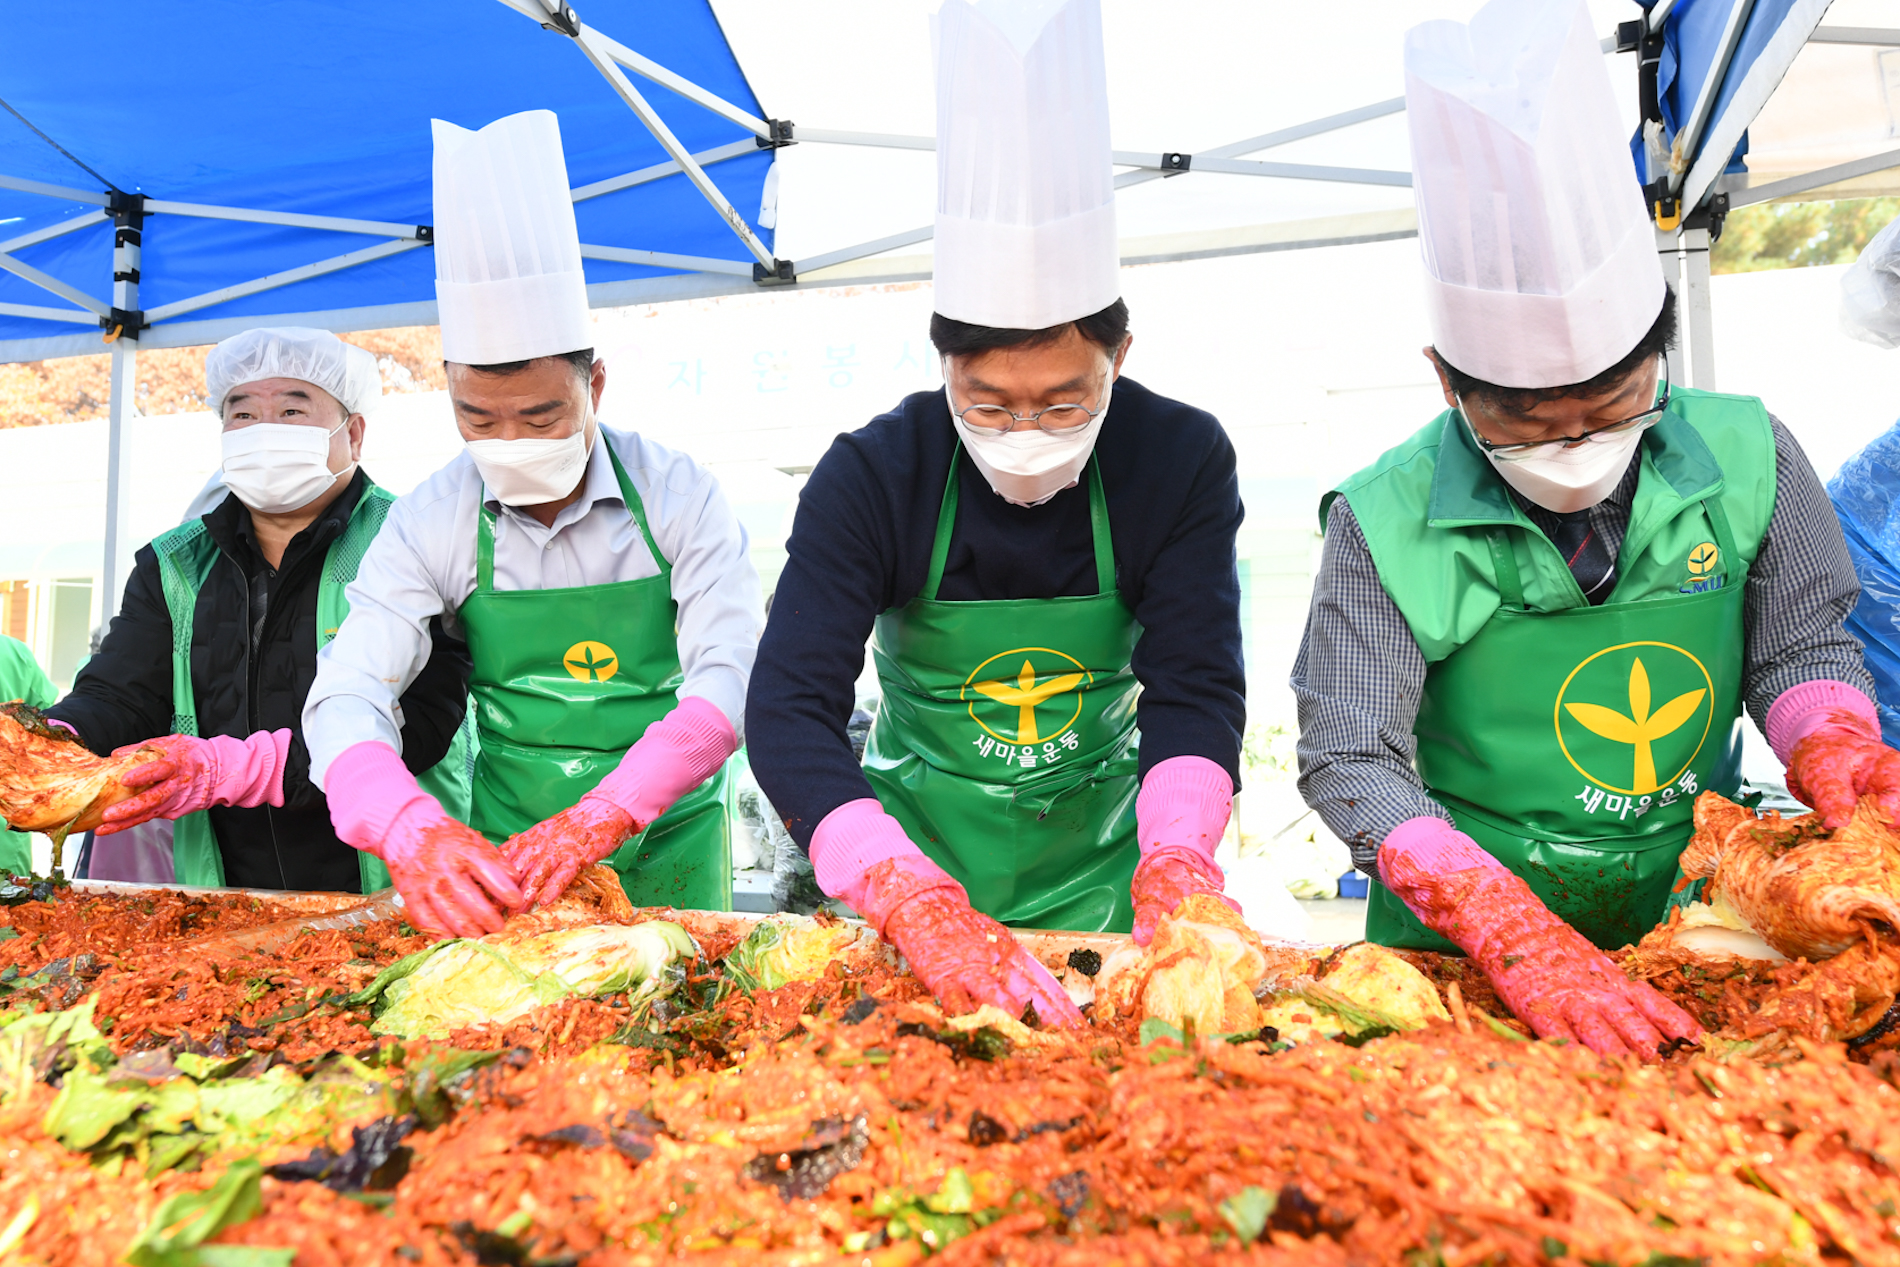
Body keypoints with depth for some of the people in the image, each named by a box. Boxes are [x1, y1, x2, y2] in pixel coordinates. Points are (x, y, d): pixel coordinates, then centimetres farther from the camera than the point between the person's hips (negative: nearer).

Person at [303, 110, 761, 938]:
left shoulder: (678, 495, -12)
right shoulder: (433, 520, -7)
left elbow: (728, 680, -20)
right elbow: (348, 693, -12)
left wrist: (603, 816, -35)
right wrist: (411, 832, -33)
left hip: (665, 835, -1)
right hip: (504, 847, 1)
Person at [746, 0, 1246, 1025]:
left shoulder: (1182, 460, -14)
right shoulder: (872, 476, -18)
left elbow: (1197, 689, -15)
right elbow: (789, 709, -26)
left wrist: (1175, 864, -35)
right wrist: (918, 903, -40)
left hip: (1098, 852, 1)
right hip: (914, 850, -1)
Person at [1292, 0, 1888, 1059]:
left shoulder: (1748, 459, -6)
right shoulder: (1389, 525, -16)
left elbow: (1804, 645, 8)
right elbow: (1350, 761, -17)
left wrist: (1830, 748, -15)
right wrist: (1519, 938, -26)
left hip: (1692, 906, 3)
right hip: (1467, 950, -2)